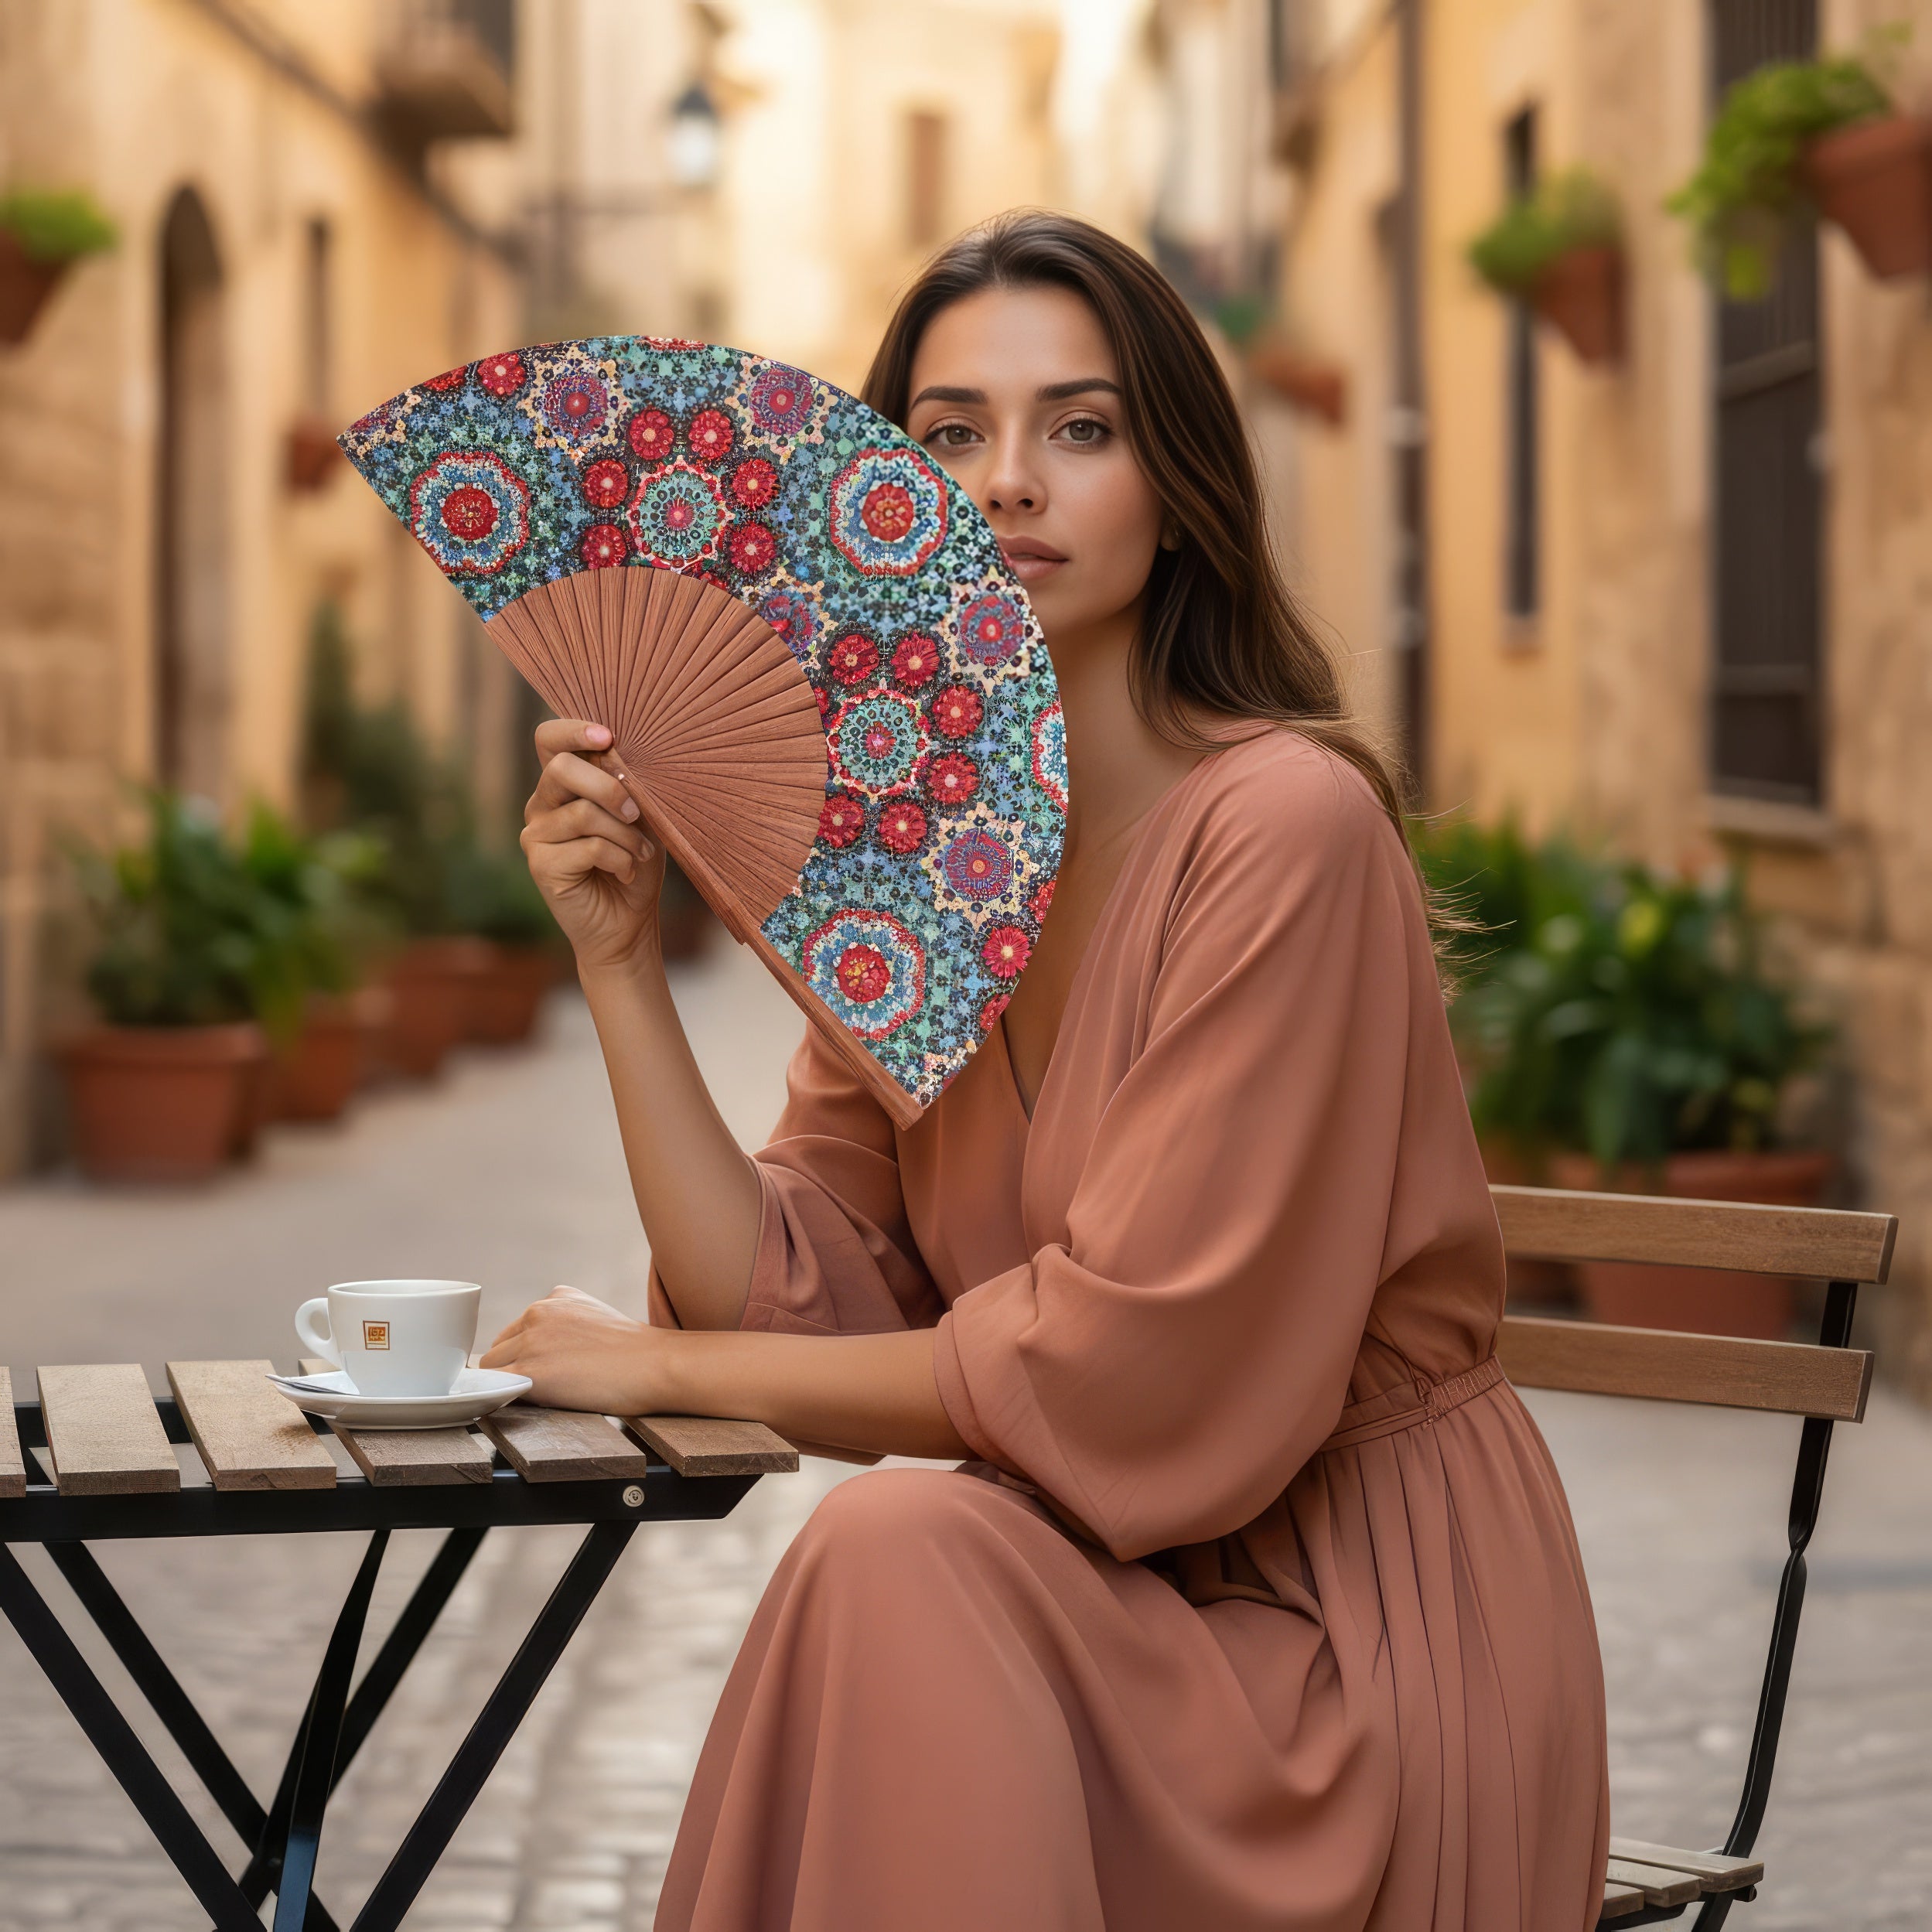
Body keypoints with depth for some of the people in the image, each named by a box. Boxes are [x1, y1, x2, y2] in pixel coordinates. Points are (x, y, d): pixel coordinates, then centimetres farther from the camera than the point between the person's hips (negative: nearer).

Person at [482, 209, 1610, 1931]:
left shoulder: (1282, 823, -19)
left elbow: (1132, 1374, -20)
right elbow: (800, 1307, 0)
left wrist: (670, 1365, -10)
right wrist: (622, 961, -9)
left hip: (1361, 1636, -5)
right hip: (1124, 1606, 6)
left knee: (895, 1562, -27)